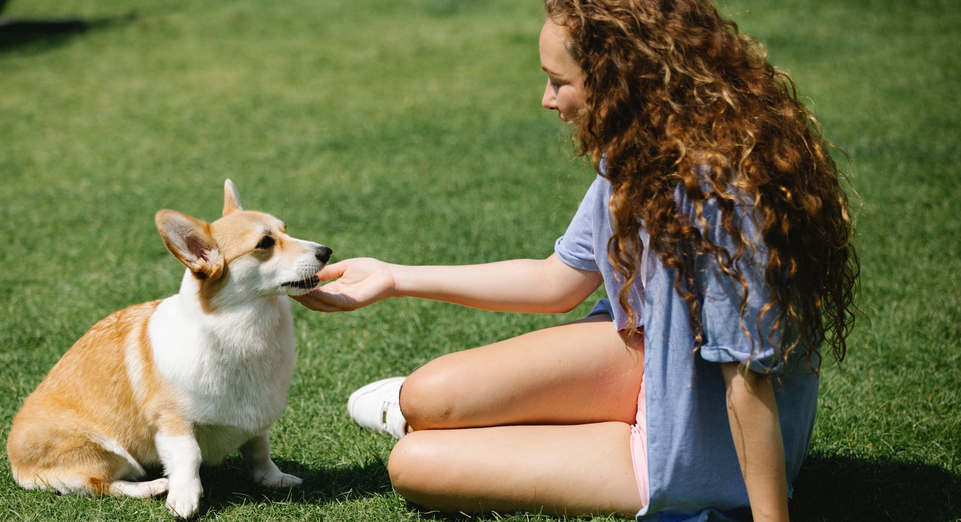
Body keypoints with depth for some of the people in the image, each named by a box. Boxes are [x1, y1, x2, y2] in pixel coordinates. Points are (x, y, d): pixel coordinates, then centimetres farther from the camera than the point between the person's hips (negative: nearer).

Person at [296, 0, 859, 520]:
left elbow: (749, 378, -29)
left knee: (415, 465, -6)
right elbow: (560, 281, 7)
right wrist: (395, 278, 9)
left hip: (696, 465, -7)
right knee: (424, 393, -6)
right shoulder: (638, 158, -4)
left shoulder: (716, 195, -32)